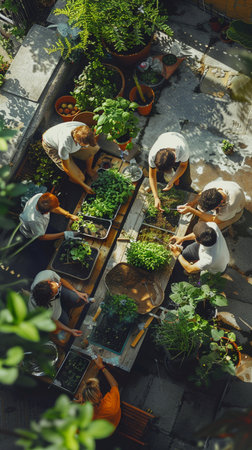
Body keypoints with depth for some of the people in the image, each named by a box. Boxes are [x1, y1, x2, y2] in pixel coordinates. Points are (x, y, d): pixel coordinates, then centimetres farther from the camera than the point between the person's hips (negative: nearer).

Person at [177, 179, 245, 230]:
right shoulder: (210, 186, -34)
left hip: (235, 212, -5)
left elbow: (214, 220, -36)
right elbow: (200, 194, -7)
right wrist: (193, 202, -29)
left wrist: (191, 210, -42)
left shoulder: (231, 204, -48)